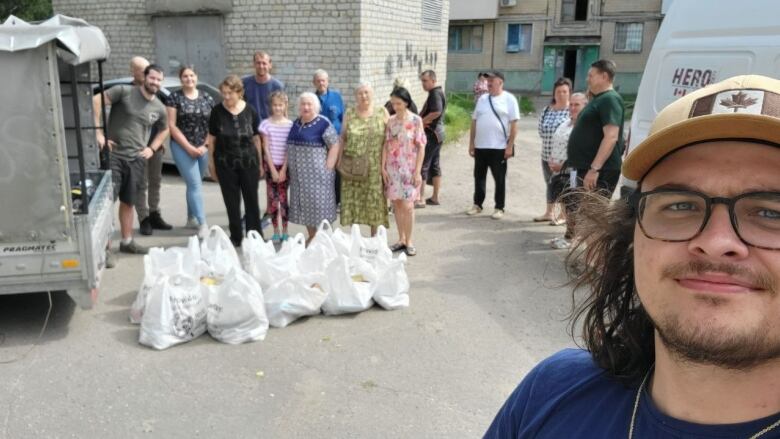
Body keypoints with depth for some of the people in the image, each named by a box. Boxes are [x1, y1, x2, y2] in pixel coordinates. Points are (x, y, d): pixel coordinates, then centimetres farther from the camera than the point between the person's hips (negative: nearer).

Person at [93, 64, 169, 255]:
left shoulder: (159, 108, 8)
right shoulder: (124, 91, -8)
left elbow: (164, 130, 25)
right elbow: (96, 101, -14)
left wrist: (152, 148, 10)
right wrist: (98, 131, -19)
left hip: (137, 159, 5)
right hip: (113, 154, -5)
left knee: (128, 203, 16)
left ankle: (127, 241, 28)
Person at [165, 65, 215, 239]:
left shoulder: (207, 98, 7)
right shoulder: (175, 97, -2)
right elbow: (172, 125, -6)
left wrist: (204, 146, -5)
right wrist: (189, 147, -11)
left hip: (203, 148, 3)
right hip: (182, 147, -3)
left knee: (193, 184, 13)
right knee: (195, 184, -10)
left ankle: (191, 219, 27)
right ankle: (203, 224, -12)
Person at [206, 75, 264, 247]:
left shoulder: (250, 111, -2)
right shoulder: (217, 112, -2)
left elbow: (256, 138, 5)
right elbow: (211, 138, 4)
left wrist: (260, 163, 6)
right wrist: (211, 163, 4)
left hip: (249, 162, 0)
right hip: (225, 163, 0)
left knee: (252, 201, 4)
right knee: (231, 202, 7)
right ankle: (236, 237, 19)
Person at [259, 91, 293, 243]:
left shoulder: (290, 125, -2)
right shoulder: (266, 124, -2)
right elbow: (266, 149, -3)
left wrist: (283, 169, -9)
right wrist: (273, 169, -8)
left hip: (285, 166, 0)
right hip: (270, 165, 1)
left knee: (283, 198, 0)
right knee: (272, 199, 3)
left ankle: (285, 232, 9)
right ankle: (276, 232, 12)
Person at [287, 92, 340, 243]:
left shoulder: (323, 123, -9)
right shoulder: (296, 123, 11)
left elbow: (335, 146, -12)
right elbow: (290, 147, 18)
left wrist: (327, 168, -16)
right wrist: (289, 168, 11)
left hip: (317, 173, -6)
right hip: (299, 174, 7)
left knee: (319, 204, -2)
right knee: (304, 205, 11)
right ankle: (311, 236, 24)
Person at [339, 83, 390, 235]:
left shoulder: (382, 112, 2)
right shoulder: (350, 113, 7)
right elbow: (343, 137, 11)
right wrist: (340, 160, 4)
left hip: (375, 166, -1)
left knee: (374, 199, 3)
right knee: (353, 199, 4)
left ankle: (375, 236, 17)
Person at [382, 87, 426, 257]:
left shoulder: (416, 120, -7)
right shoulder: (391, 121, 5)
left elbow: (421, 147, -7)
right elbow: (386, 145, 7)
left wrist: (418, 171, -11)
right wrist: (383, 167, 0)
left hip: (409, 169, -4)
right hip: (392, 169, 4)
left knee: (407, 206, -6)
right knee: (396, 204, 8)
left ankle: (409, 241, 8)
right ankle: (401, 239, 20)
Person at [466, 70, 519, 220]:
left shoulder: (509, 99, -4)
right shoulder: (482, 99, 11)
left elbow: (514, 124, -7)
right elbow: (474, 121, 13)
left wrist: (510, 146, -13)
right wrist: (471, 143, 8)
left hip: (499, 147, -5)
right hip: (480, 146, 5)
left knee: (499, 179, 4)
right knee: (479, 177, 12)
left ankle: (499, 208, 13)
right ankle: (477, 204, 25)